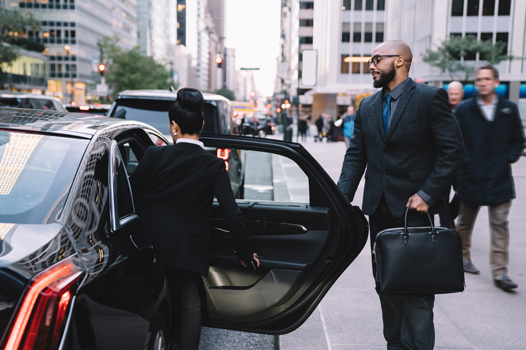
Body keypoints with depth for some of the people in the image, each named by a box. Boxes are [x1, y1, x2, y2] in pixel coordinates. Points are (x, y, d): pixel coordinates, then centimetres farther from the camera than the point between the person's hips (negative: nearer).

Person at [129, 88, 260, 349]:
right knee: (191, 306, 19)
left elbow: (128, 196, -4)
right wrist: (245, 253, -1)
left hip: (150, 243, 2)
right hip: (188, 248, -1)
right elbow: (232, 214, -12)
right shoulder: (213, 165, -10)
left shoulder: (155, 155, -8)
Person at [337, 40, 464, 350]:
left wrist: (427, 194, -16)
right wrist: (342, 197, -4)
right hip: (379, 208, 6)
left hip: (414, 207, -6)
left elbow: (454, 150, -10)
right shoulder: (367, 107, 11)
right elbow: (355, 156, 9)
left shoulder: (430, 98, -6)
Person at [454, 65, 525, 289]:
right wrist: (463, 162, -9)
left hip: (499, 178, 1)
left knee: (500, 225, -2)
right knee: (465, 222, 13)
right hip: (470, 178, -1)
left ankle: (500, 273, 2)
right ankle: (463, 257, 34)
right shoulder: (464, 110, 0)